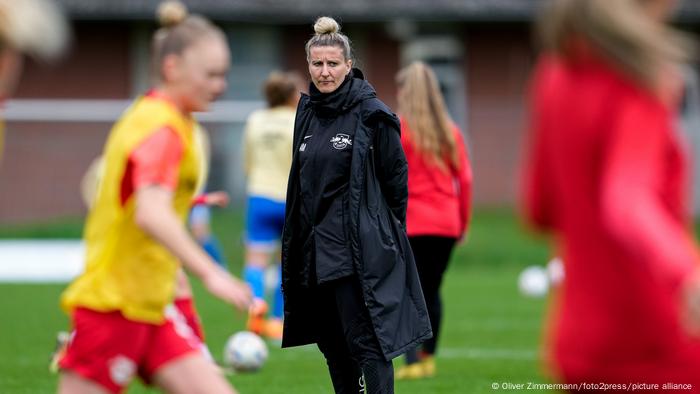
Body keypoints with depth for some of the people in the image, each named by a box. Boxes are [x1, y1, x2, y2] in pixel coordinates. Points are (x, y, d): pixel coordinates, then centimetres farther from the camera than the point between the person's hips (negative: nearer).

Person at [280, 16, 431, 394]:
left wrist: (386, 233, -3)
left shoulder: (371, 114, -9)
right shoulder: (308, 112, 9)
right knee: (332, 343, 12)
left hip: (359, 247, -7)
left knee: (366, 342, -10)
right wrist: (296, 240, 15)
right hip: (315, 246, 7)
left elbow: (396, 176, -5)